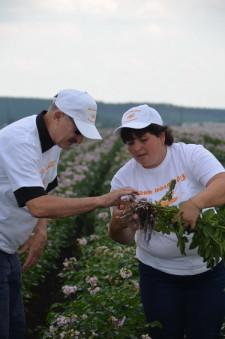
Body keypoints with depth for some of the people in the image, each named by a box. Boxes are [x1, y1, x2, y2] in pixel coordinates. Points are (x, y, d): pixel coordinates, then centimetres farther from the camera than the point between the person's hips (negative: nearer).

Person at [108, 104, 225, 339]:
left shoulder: (192, 155, -10)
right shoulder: (124, 178, -5)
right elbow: (123, 238, -6)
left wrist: (196, 202, -46)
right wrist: (117, 225, -30)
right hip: (158, 273, 1)